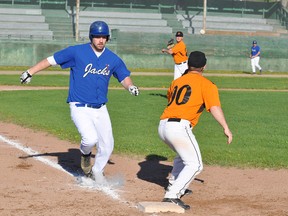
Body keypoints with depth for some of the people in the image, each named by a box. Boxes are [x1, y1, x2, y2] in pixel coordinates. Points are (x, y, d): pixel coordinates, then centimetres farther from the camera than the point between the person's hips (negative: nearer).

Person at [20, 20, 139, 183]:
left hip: (100, 109, 4)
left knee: (107, 145, 4)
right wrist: (30, 72, -13)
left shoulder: (113, 59, 4)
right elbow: (51, 60, -5)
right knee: (90, 139, -25)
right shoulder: (77, 52, -7)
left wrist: (131, 86, -12)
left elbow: (124, 77, 11)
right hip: (80, 107, -4)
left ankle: (97, 172, 33)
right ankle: (85, 154, 13)